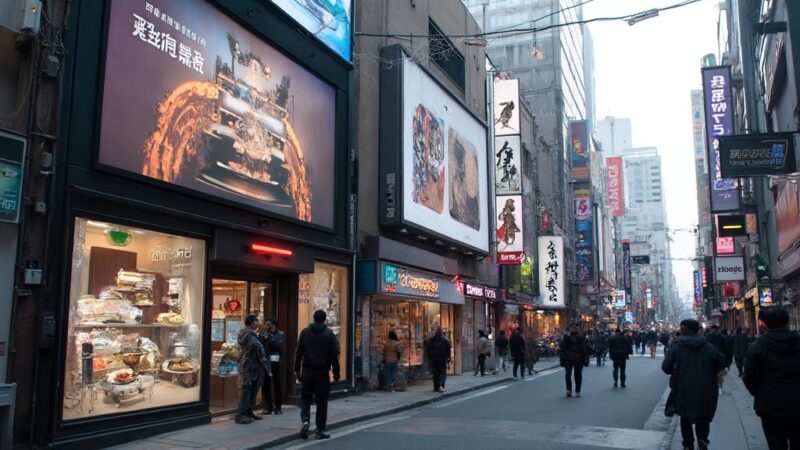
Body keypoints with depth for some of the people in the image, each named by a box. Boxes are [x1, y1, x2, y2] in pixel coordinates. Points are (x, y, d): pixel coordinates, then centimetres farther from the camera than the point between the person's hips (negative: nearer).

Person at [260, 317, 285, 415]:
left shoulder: (280, 335, 2)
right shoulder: (264, 334, 14)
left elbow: (279, 346, -12)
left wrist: (271, 339, -16)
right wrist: (264, 340, -10)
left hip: (275, 362, -4)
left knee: (277, 384, -1)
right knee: (265, 384, 5)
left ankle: (277, 408, 7)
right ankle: (268, 407, 14)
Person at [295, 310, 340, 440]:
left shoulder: (305, 332, 3)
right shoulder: (329, 334, -3)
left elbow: (298, 352, 3)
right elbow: (334, 355, -4)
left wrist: (297, 370, 9)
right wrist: (336, 372, 2)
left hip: (307, 371, 2)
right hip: (323, 372, -2)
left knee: (306, 398, 15)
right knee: (321, 401, 5)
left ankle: (305, 420, -9)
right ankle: (320, 430, 7)